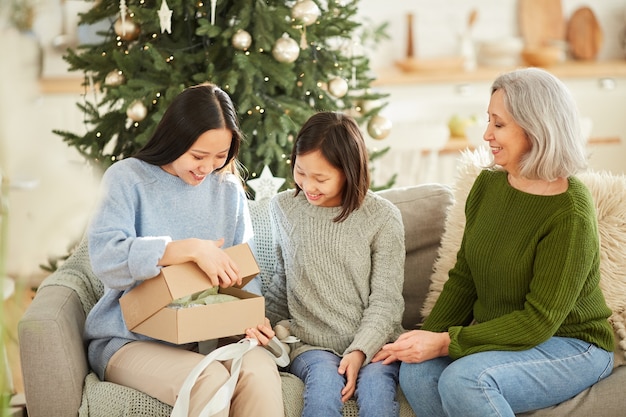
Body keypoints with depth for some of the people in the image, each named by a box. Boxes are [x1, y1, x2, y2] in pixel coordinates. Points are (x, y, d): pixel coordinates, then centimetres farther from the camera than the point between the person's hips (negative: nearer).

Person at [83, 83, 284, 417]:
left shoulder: (229, 189, 10)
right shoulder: (128, 177, -5)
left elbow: (244, 268, 11)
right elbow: (106, 258, -21)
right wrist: (191, 249, -29)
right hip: (130, 340, -4)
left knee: (261, 370, -28)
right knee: (209, 379, -33)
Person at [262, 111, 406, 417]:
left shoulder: (383, 217, -3)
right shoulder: (283, 208, 6)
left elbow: (385, 300, -3)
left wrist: (360, 352, -16)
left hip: (372, 344, -1)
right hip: (312, 345, 1)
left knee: (376, 389, -33)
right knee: (324, 382, -32)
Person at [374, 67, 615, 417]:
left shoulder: (570, 213, -20)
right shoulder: (488, 185, 2)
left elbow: (539, 321, -20)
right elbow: (463, 278, 8)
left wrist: (446, 343, -23)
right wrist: (427, 338, -6)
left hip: (571, 346, -6)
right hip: (497, 336, 6)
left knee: (464, 379, -32)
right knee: (416, 372, -23)